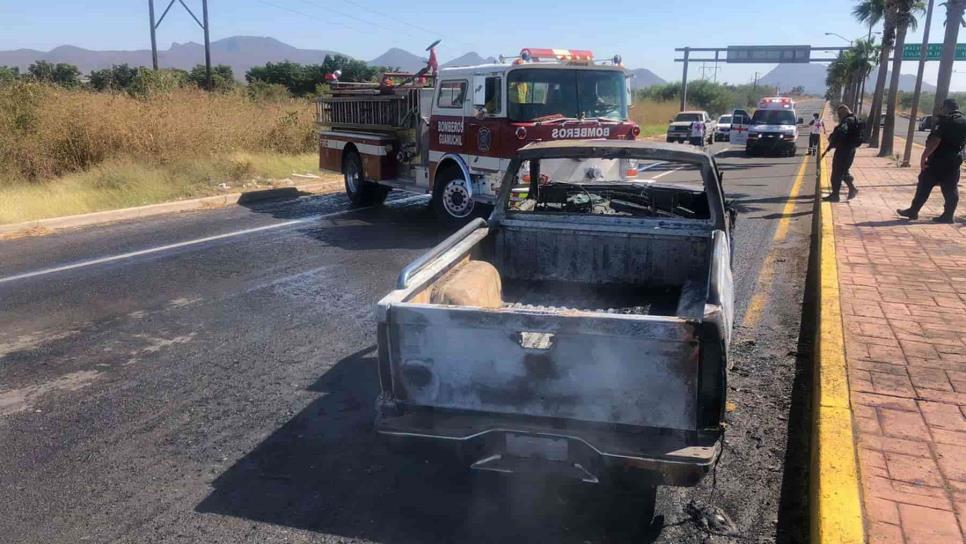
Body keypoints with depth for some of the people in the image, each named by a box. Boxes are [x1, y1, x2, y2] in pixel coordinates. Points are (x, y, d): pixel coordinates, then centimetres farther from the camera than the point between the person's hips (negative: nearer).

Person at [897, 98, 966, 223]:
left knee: (924, 186, 1)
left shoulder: (945, 120, -13)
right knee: (950, 189, 7)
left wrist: (924, 156, -21)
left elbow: (935, 140, -21)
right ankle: (948, 215, 8)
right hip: (955, 161, 7)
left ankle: (913, 211, 5)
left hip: (938, 160, -7)